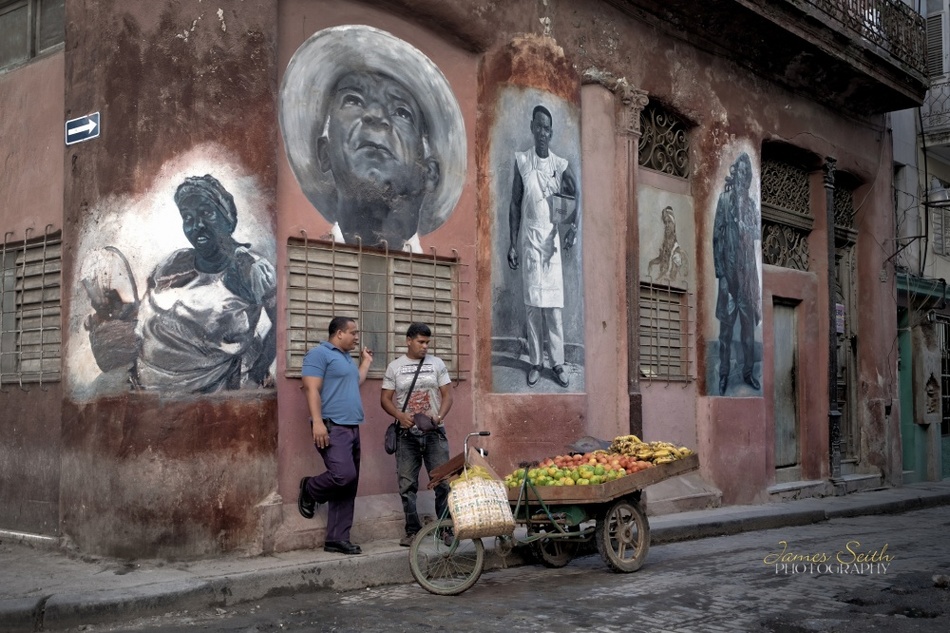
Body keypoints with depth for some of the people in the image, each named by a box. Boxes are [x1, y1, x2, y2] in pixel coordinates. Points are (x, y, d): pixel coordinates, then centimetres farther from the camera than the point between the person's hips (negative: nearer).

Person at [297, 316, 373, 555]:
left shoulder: (347, 358, 23)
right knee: (344, 475, -23)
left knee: (349, 487, 6)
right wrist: (317, 422, -23)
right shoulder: (319, 353, -5)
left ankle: (337, 539, 10)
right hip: (332, 428, -9)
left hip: (352, 429, 9)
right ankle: (310, 490, 8)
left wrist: (365, 362, 30)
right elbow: (312, 389, -13)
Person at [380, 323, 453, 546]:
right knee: (407, 485, 3)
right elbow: (385, 398, 4)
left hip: (434, 433, 0)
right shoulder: (395, 367, 5)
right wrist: (400, 415, -14)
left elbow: (447, 394, 4)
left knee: (443, 482, -4)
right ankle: (412, 530, 13)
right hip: (407, 434, 0)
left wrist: (439, 417, -13)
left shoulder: (436, 363, 6)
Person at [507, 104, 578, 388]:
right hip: (528, 239, 0)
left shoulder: (560, 165, 1)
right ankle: (535, 362, 10)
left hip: (552, 238, 0)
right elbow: (514, 204, 2)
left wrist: (573, 227, -12)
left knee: (554, 304, 0)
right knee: (532, 303, 1)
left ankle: (557, 362, 6)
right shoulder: (521, 161, 0)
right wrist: (512, 243, -1)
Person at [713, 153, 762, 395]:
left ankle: (748, 371, 19)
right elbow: (716, 238, -5)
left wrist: (746, 228, -16)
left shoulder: (751, 204, 11)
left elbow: (757, 232, 7)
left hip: (749, 271, 4)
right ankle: (724, 374, 7)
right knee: (726, 326, -1)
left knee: (749, 324, 8)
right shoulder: (724, 200, -1)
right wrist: (720, 275, -10)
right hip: (729, 270, -4)